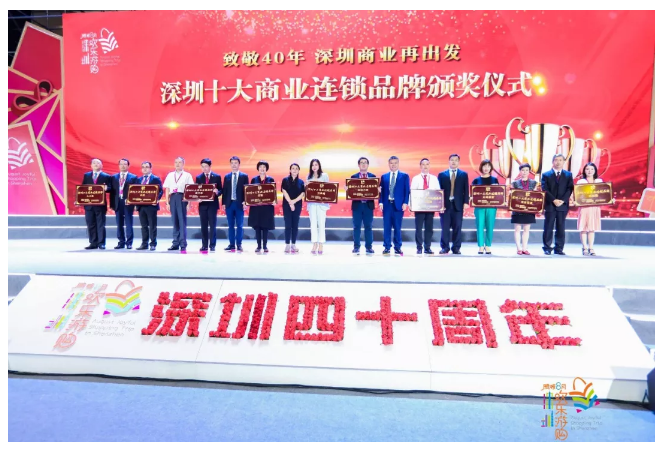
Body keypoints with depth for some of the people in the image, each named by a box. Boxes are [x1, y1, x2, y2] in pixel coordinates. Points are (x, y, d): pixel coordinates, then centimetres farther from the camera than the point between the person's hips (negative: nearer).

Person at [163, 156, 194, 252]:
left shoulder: (187, 175, 6)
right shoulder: (170, 175, 15)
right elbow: (167, 189, 13)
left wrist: (189, 203, -6)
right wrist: (167, 202, 5)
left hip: (182, 198, -3)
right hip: (172, 198, 3)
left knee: (182, 221, -5)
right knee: (174, 221, 5)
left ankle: (183, 244, -2)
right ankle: (175, 243, 9)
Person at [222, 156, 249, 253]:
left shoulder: (244, 176, 4)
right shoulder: (227, 176, 10)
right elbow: (224, 190, 9)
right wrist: (223, 203, 2)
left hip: (239, 204, -2)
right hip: (229, 203, 3)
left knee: (239, 225, -1)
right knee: (230, 225, 5)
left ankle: (239, 245, 4)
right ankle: (232, 244, 10)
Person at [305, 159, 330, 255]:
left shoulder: (324, 175, 4)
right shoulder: (309, 176, 11)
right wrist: (306, 185, -7)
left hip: (321, 203, -2)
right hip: (311, 202, 2)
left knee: (321, 224, -3)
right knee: (313, 224, 2)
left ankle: (321, 245, 2)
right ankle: (314, 244, 6)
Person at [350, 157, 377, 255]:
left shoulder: (373, 176, 9)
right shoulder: (353, 177, 8)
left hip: (369, 205, 0)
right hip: (357, 205, 0)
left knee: (368, 227, 4)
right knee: (357, 227, 3)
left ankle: (369, 247, 9)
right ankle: (356, 247, 9)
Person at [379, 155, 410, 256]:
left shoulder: (404, 176, 7)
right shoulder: (384, 176, 12)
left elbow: (407, 190, 2)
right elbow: (381, 190, 9)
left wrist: (405, 203, -8)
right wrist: (381, 202, -4)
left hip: (398, 205, -2)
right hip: (387, 204, 2)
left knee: (397, 227, 2)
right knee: (387, 227, 2)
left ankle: (398, 247, 10)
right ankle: (387, 247, 7)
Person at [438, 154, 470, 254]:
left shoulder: (464, 175, 10)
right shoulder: (442, 174, 9)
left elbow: (466, 190, 5)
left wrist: (466, 202, -6)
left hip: (458, 205, 0)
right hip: (445, 205, 0)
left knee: (457, 227, 2)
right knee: (445, 228, 0)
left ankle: (456, 248, 8)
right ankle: (445, 248, 6)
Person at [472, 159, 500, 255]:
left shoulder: (494, 180, 10)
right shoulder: (476, 180, 7)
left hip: (491, 206, 1)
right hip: (479, 206, -1)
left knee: (490, 227, 2)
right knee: (480, 226, -3)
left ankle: (488, 246, 10)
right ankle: (481, 246, 3)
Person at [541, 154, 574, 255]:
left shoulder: (568, 175, 11)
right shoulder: (546, 175, 6)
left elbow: (569, 189, 2)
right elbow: (545, 189, -3)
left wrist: (562, 200, -12)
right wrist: (554, 200, -14)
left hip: (563, 205, 2)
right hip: (550, 205, -1)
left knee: (561, 228, 4)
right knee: (548, 228, 0)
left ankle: (559, 248, 9)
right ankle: (547, 248, 5)